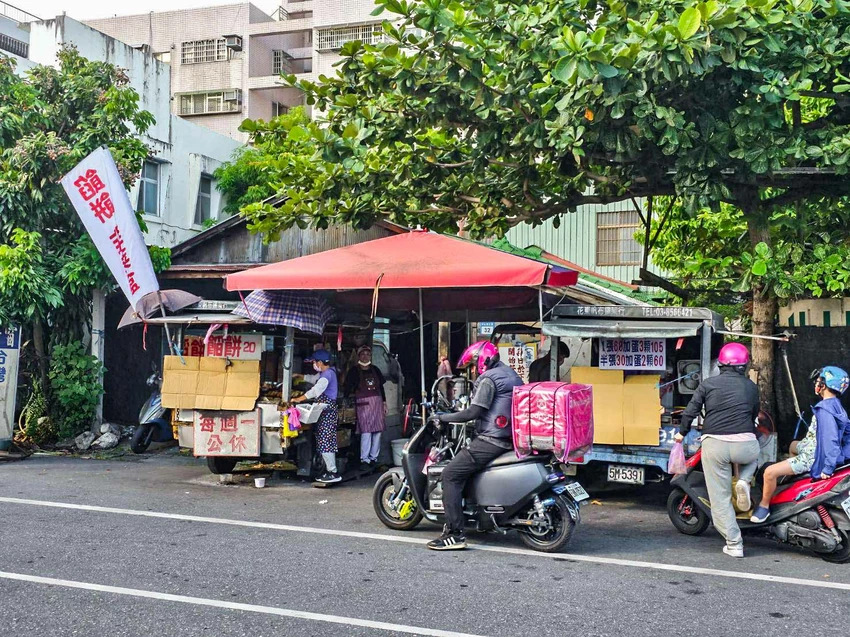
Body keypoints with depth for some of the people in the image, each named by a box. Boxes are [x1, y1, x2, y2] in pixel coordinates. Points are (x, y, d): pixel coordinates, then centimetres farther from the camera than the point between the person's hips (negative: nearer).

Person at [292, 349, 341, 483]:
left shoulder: (328, 374, -15)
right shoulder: (324, 373, 17)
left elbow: (315, 391, -23)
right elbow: (313, 378, 38)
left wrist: (298, 399, -19)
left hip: (328, 412, -10)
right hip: (325, 412, 10)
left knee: (325, 442, -10)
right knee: (326, 442, 10)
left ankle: (333, 473, -10)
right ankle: (328, 470, 13)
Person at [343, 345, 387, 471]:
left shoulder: (375, 370, 14)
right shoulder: (354, 371, 1)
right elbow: (347, 389, -2)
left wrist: (384, 402, 15)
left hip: (377, 403, 5)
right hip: (363, 404, -5)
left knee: (378, 431, 5)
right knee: (366, 432, -12)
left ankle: (374, 458, 13)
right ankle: (364, 460, -8)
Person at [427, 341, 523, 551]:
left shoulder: (488, 378, -10)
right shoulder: (512, 375, 19)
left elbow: (474, 411, -17)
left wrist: (443, 417, -7)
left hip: (490, 440, -10)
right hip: (509, 439, 10)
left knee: (451, 475, -8)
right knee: (465, 467, 25)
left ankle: (455, 534, -14)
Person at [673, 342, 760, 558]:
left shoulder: (708, 384, 6)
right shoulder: (751, 387, 12)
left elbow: (689, 412, 4)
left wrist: (682, 432, 21)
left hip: (714, 444, -1)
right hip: (744, 443, 1)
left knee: (720, 499, 8)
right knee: (753, 457, 38)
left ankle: (734, 544, 6)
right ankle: (744, 482, 8)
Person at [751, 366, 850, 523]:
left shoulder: (825, 409, -27)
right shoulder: (835, 405, 3)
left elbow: (831, 439, -32)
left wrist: (827, 468, -28)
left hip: (813, 458, -11)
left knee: (770, 472, -20)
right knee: (793, 446, 40)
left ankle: (764, 506, 0)